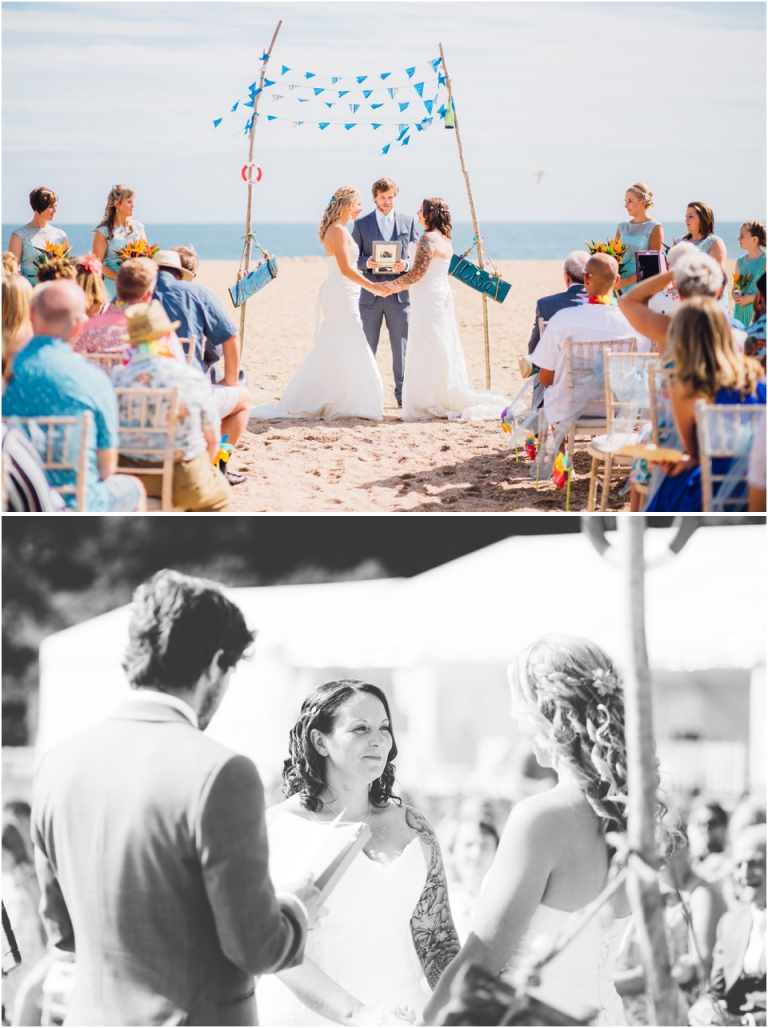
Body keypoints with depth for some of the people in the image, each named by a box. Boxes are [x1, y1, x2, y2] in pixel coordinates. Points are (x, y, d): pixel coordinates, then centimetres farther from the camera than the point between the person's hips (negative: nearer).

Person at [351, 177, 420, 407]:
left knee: (401, 346, 2)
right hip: (371, 292, 0)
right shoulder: (361, 224, 6)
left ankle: (402, 394, 9)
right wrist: (367, 263, -16)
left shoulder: (408, 222, 9)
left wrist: (406, 264, -13)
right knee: (367, 347, 4)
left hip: (399, 292, 0)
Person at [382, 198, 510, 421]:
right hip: (443, 295, 9)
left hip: (428, 298, -9)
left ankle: (427, 405, -2)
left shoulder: (428, 239, -16)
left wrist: (392, 284, -6)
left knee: (427, 352, -4)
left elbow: (417, 273, -19)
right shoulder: (445, 239, 13)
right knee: (443, 350, 12)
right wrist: (398, 287, 21)